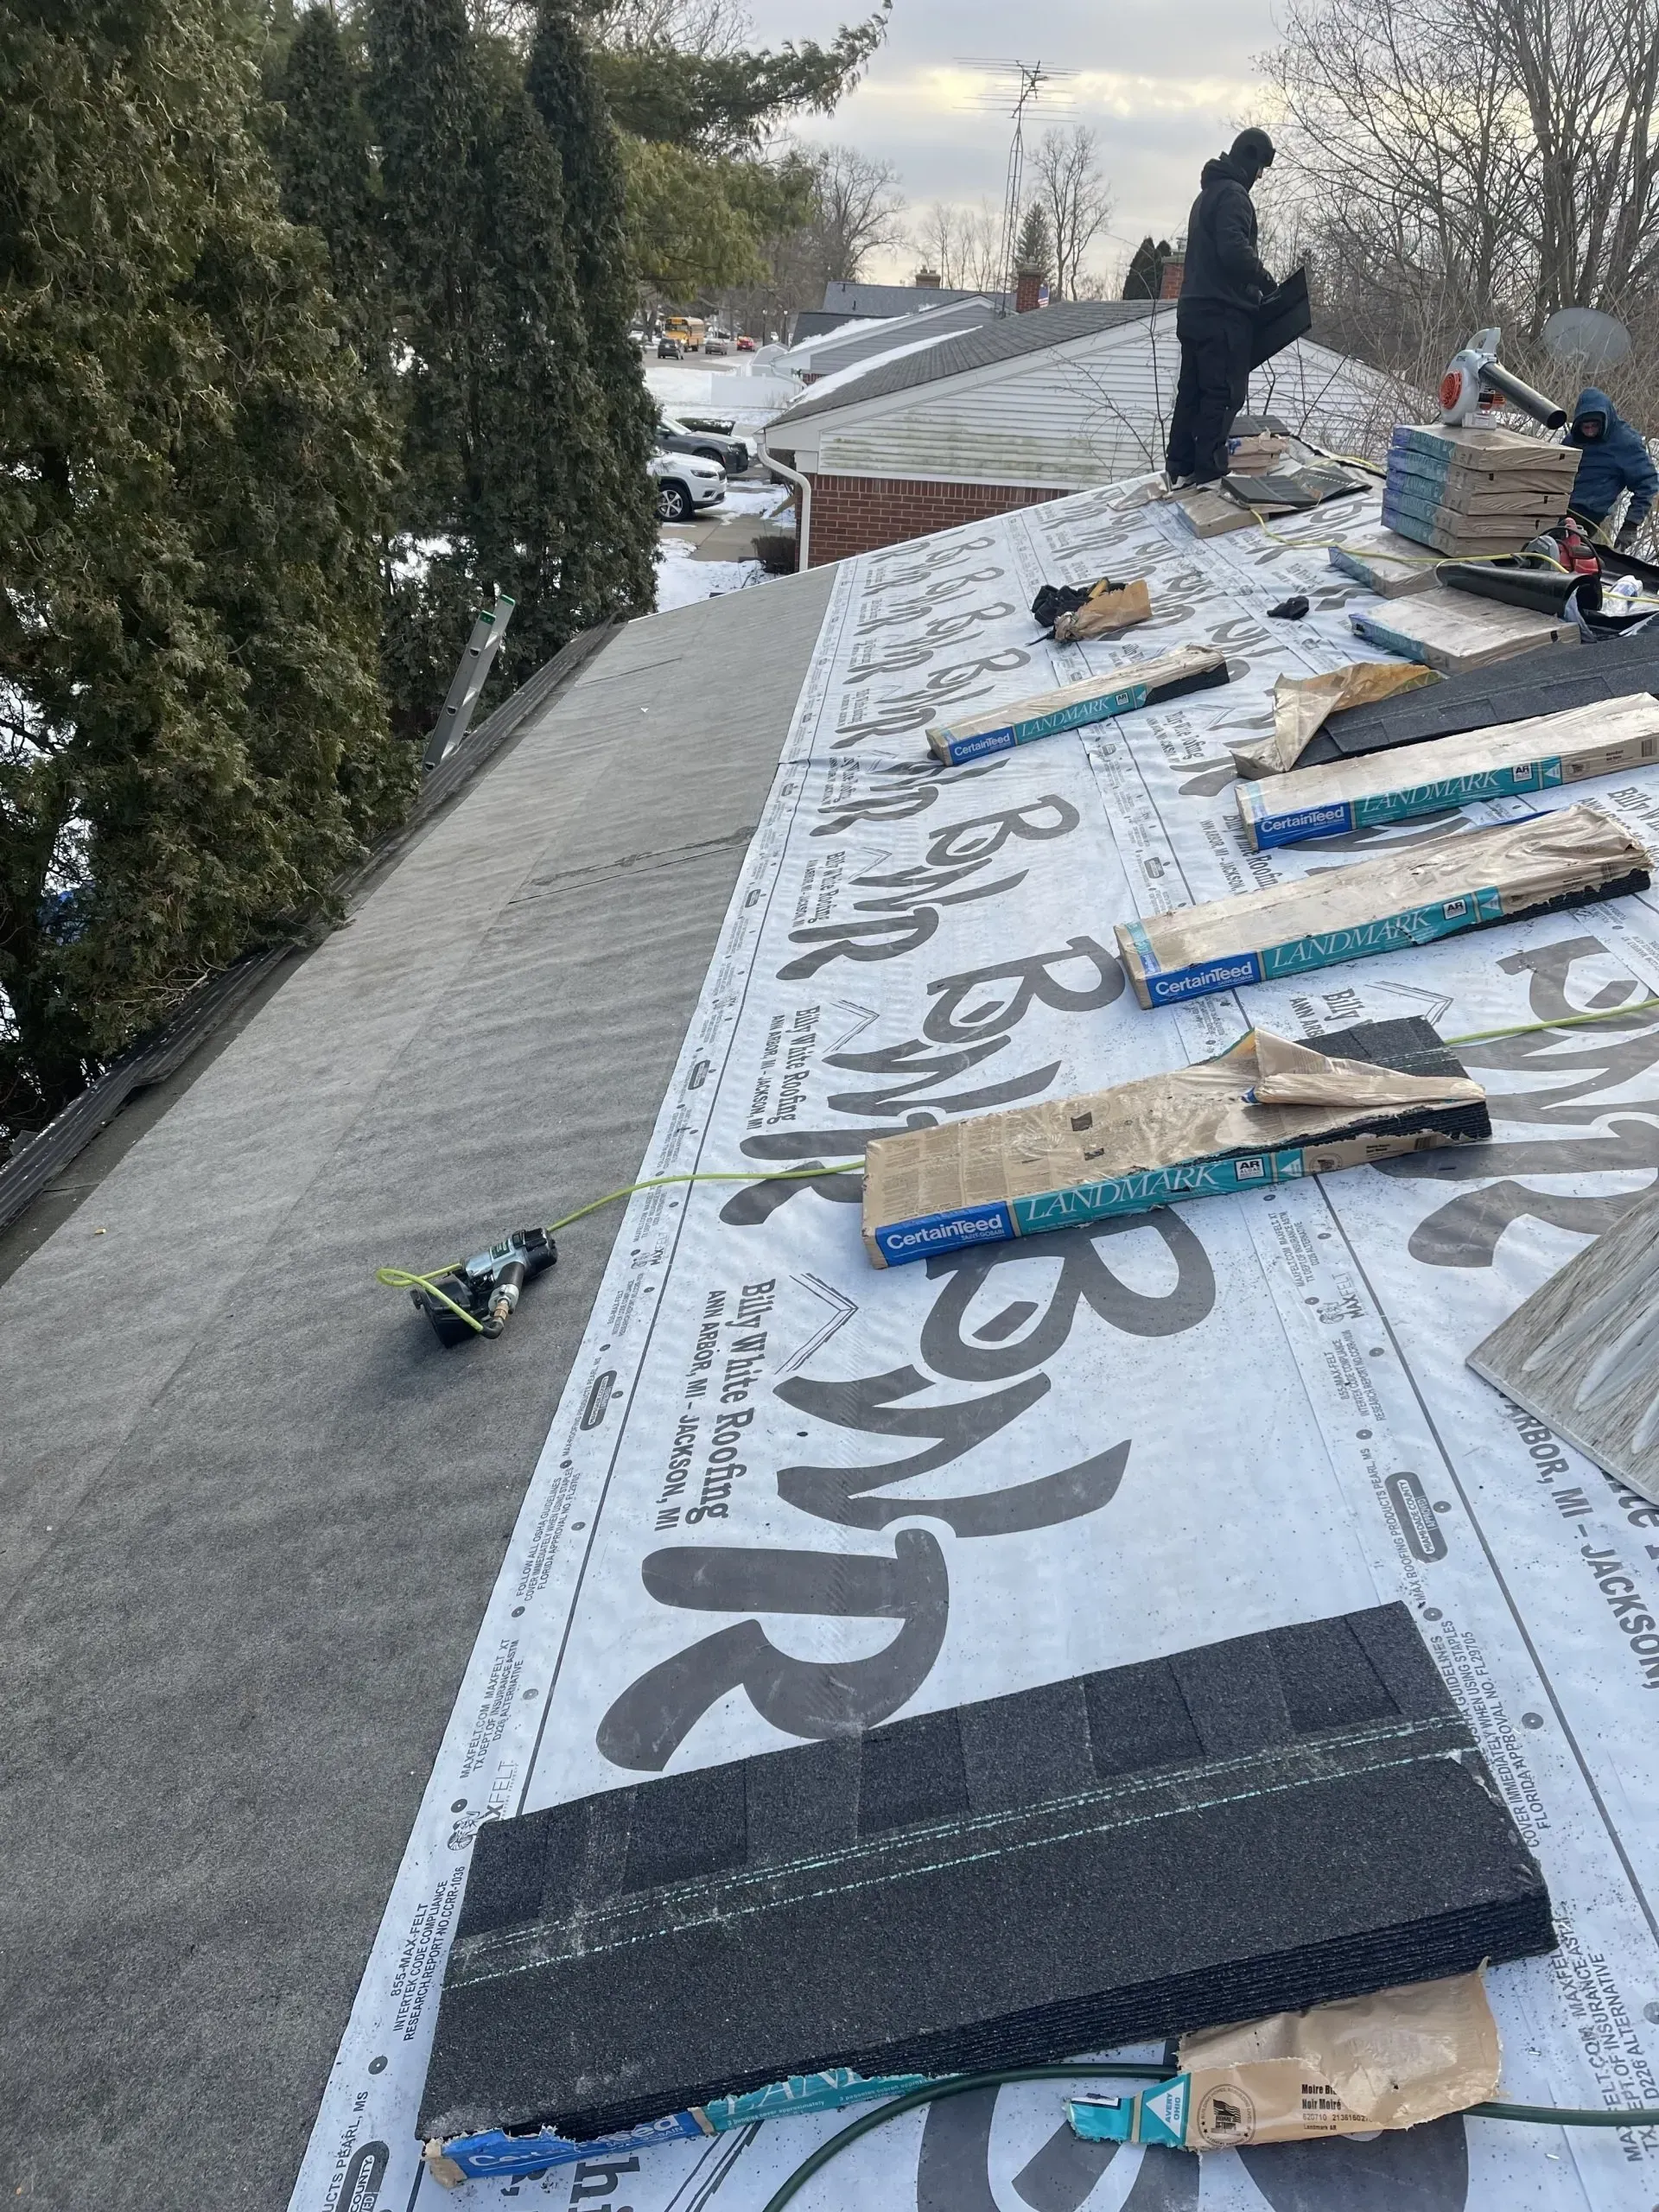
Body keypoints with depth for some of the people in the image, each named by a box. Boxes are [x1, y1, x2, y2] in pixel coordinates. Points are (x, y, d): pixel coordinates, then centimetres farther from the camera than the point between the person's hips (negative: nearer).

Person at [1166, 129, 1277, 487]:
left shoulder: (1207, 194, 22)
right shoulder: (1233, 194, -10)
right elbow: (1235, 250, -23)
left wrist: (1253, 283, 17)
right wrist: (1265, 282, -11)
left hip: (1193, 310, 10)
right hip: (1223, 313, -10)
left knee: (1192, 390, 12)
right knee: (1224, 393, -9)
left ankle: (1180, 465, 16)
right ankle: (1209, 470, -12)